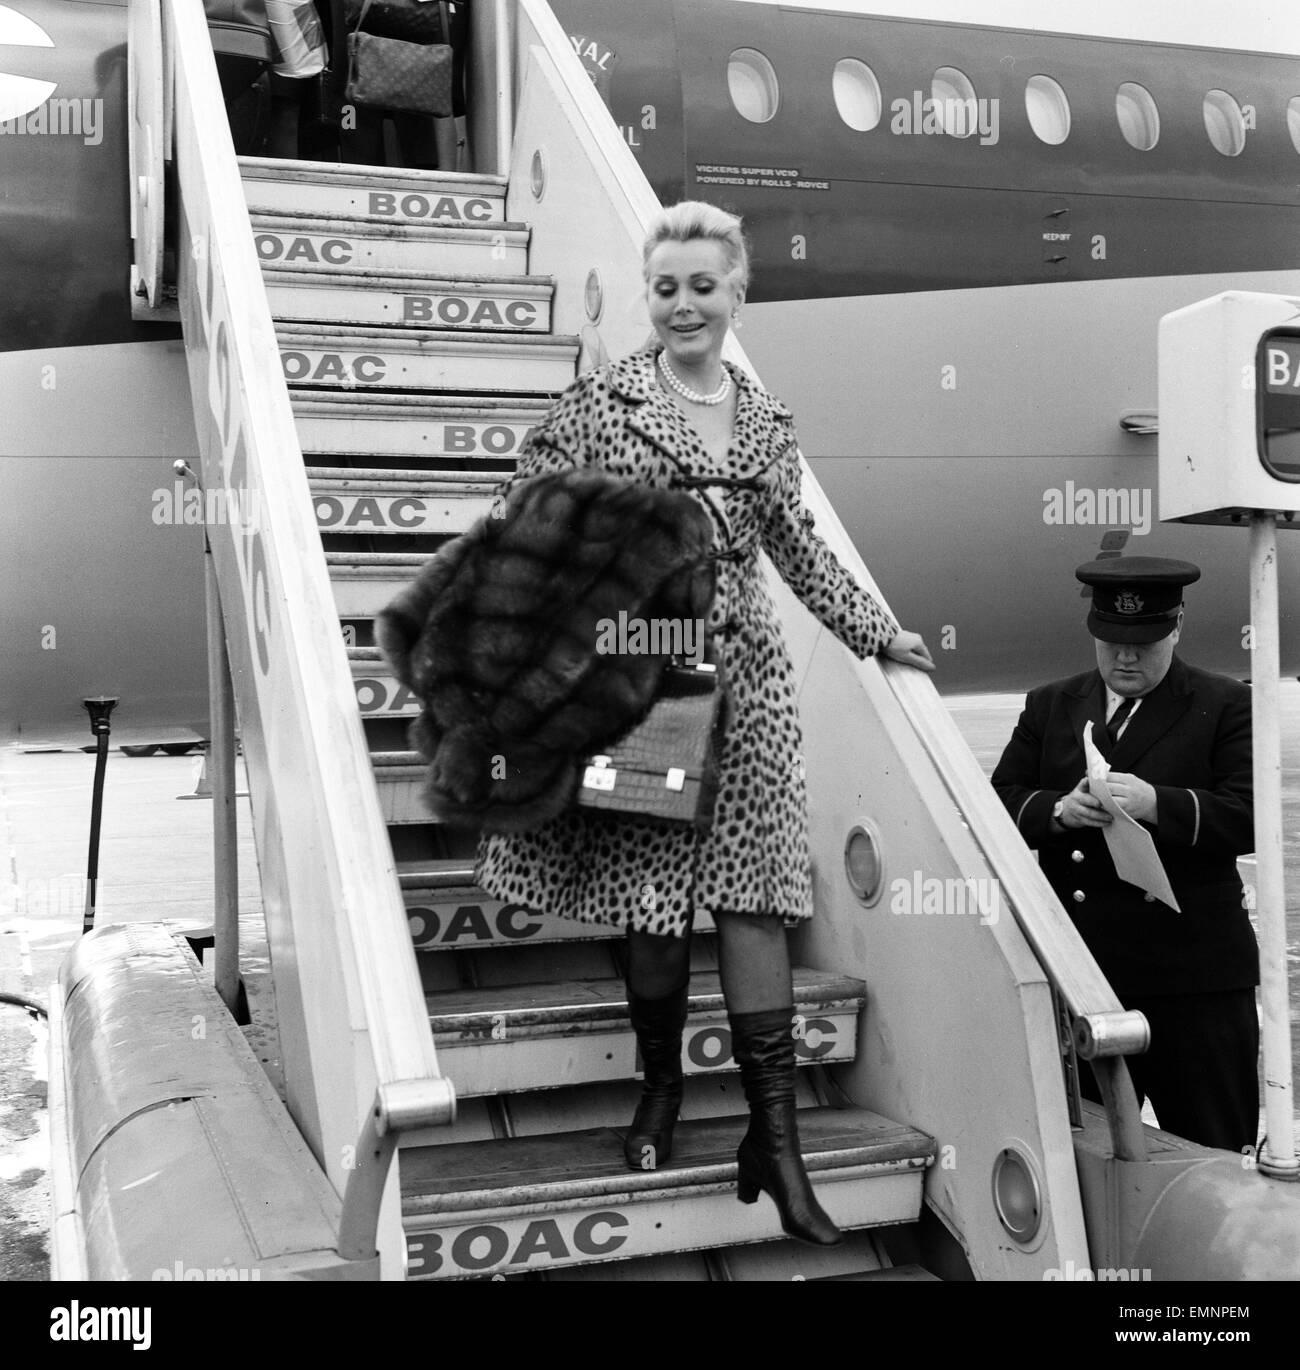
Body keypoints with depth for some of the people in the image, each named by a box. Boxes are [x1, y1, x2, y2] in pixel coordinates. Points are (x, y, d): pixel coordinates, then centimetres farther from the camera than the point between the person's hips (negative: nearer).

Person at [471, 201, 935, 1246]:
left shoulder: (767, 421, 12)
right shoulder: (603, 399, 1)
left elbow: (798, 549, 20)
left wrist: (879, 633, 20)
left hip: (743, 677, 2)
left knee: (753, 886, -1)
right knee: (648, 885, 3)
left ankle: (776, 1133, 4)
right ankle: (661, 1085, 26)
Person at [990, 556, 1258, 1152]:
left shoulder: (1225, 707, 2)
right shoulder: (1049, 707, 13)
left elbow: (1248, 819, -8)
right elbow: (999, 802, 7)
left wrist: (1156, 804, -22)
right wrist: (1057, 811, -14)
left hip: (1192, 973, -3)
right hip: (1076, 971, 3)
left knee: (1214, 1151, 5)